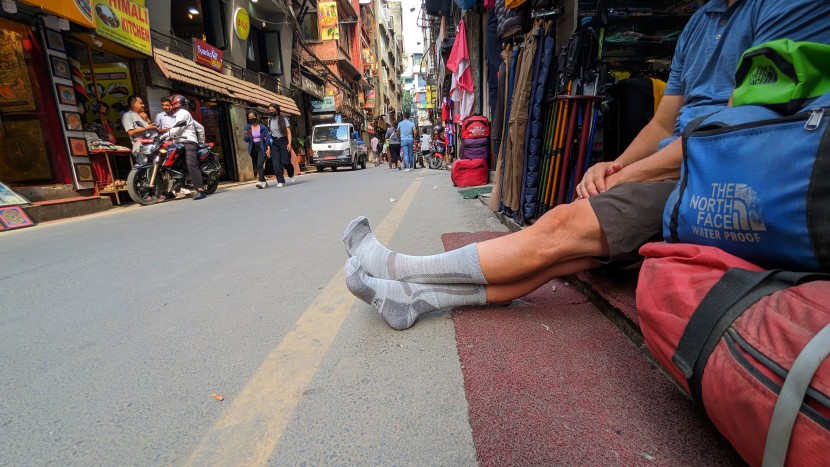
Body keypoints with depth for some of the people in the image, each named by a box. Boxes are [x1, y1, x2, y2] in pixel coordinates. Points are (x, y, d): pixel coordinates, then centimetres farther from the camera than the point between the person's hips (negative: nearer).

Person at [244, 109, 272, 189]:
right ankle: (264, 182, 20)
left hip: (262, 148, -4)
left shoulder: (263, 127, 1)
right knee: (257, 167, 7)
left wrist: (268, 148, -12)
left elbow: (268, 138, -1)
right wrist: (247, 136, -21)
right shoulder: (247, 127, 7)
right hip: (253, 149, 4)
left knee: (260, 164, -21)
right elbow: (246, 140, 2)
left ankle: (260, 182, -30)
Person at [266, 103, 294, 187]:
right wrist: (269, 148, 6)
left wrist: (289, 143, -17)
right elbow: (269, 134, 12)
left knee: (285, 162, -6)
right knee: (276, 163, -6)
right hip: (274, 143, 3)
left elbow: (288, 132, -4)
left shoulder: (283, 119, -1)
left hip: (283, 141, -3)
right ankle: (280, 181, -3)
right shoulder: (269, 120, 11)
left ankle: (291, 175, 25)